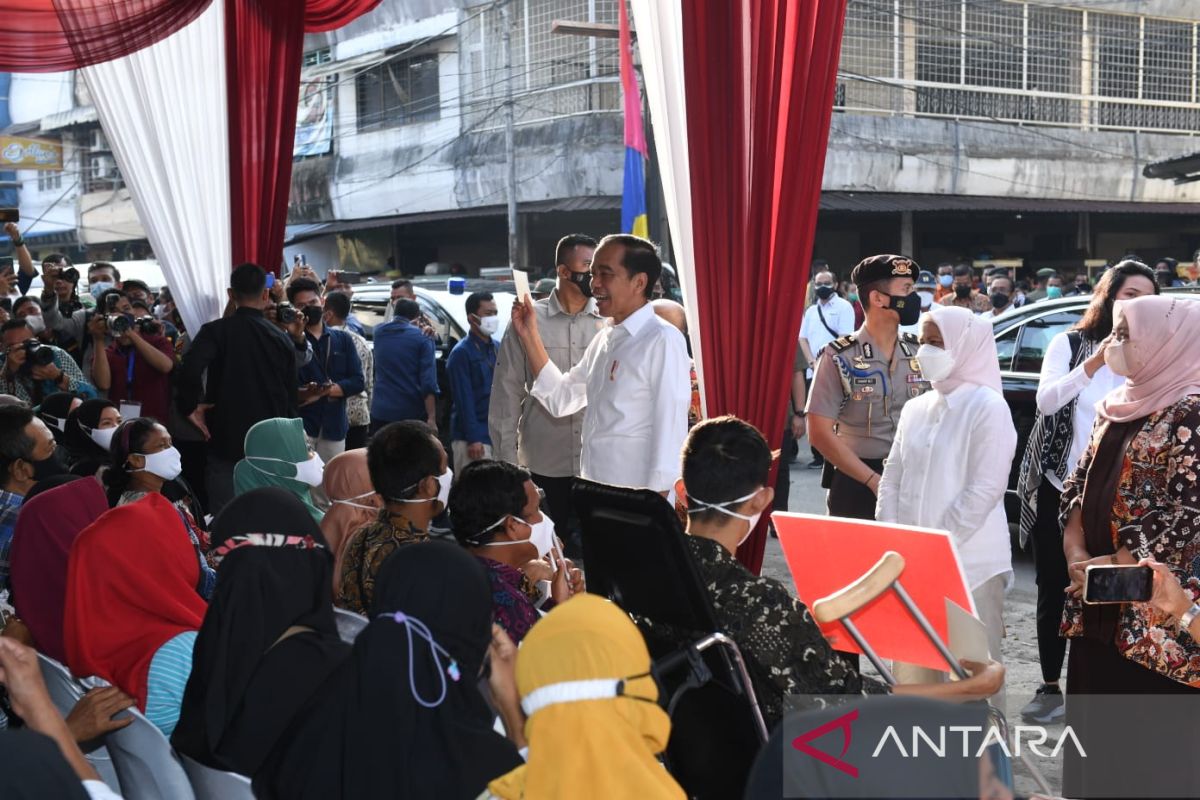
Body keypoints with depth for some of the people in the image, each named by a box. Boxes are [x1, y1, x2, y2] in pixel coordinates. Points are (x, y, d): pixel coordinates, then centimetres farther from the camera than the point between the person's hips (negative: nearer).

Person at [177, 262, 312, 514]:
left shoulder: (215, 331, -5)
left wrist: (190, 407, -10)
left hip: (226, 444, -3)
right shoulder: (282, 339, 5)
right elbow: (291, 397, 9)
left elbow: (189, 370, -23)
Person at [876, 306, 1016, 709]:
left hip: (970, 563, -6)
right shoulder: (915, 408, 11)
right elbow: (892, 478, 12)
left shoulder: (988, 407, -9)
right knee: (911, 667, 12)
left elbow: (985, 489, -15)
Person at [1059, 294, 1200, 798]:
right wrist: (1076, 557, -2)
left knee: (1149, 741, -1)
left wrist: (1112, 566, -14)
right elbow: (1081, 485, 14)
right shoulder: (1115, 408, 13)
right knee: (1091, 725, 14)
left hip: (1157, 615, -8)